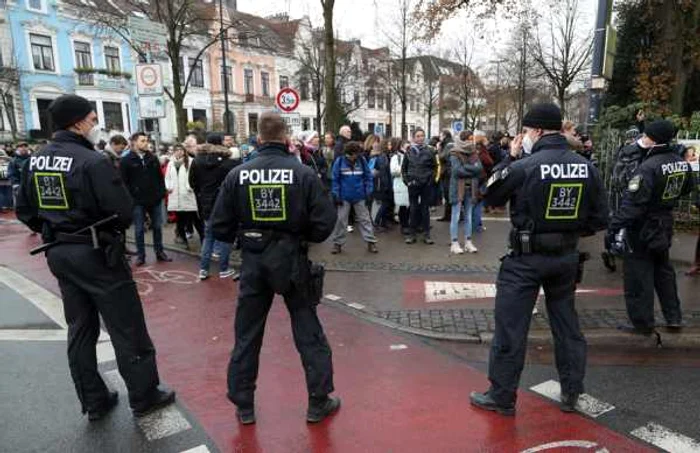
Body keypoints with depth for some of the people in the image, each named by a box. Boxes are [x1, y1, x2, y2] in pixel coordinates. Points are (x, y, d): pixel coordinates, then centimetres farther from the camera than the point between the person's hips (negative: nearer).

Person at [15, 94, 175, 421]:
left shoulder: (35, 161, 5)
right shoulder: (92, 161, -19)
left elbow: (24, 211, 11)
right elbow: (124, 211, -20)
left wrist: (54, 232, 16)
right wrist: (111, 231, 0)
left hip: (58, 255, 8)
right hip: (97, 254, -7)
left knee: (80, 329, 17)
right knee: (127, 329, 5)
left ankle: (94, 402, 28)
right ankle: (144, 397, 17)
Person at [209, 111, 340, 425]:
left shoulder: (238, 174, -6)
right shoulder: (303, 173, -11)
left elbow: (220, 227, -5)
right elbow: (325, 222, -13)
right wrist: (304, 237, 7)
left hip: (253, 262, 2)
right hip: (292, 260, -1)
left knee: (247, 334, 17)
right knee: (308, 332, 13)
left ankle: (243, 405, 29)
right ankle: (319, 402, 24)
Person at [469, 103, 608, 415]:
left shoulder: (524, 167, -17)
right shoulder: (585, 167, 0)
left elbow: (491, 196, -3)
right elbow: (600, 218, 4)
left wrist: (509, 159, 2)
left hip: (527, 258, -5)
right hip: (567, 257, 6)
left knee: (510, 327, 5)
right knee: (567, 324, 19)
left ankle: (502, 397, 15)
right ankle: (571, 392, 33)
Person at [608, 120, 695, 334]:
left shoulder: (649, 166, -24)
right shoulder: (682, 164, 2)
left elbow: (632, 202, -29)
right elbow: (688, 188, 19)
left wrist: (615, 226, -28)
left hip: (642, 228, -8)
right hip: (665, 226, 8)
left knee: (638, 276, 3)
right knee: (663, 271, 22)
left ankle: (642, 322, 11)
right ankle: (674, 317, 30)